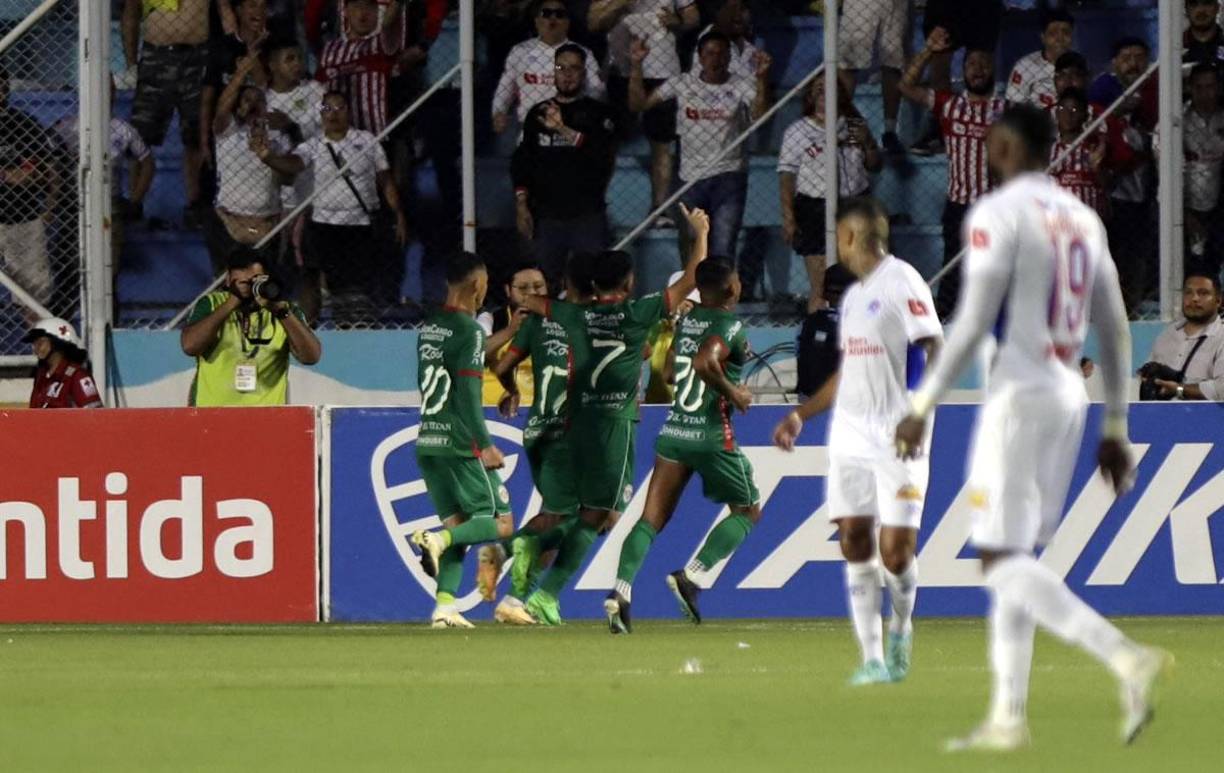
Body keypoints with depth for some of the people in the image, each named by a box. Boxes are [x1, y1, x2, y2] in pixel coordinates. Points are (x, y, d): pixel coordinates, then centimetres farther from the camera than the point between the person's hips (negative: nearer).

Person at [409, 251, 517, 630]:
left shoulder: (428, 328, 14)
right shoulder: (468, 330, -11)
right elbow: (468, 393, -17)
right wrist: (484, 444, -14)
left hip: (427, 442, 8)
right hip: (460, 445, -8)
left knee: (457, 525, 11)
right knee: (501, 522, -1)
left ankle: (445, 606, -1)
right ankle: (437, 540, -23)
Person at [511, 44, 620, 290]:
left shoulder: (598, 113, 3)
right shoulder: (538, 114, 13)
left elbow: (604, 155, -13)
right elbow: (521, 162, 13)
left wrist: (563, 130, -22)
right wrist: (521, 206, 3)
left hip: (588, 214, -3)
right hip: (547, 216, 3)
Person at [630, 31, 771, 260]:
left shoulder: (742, 88, -1)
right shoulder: (682, 84, 5)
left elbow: (761, 115, -19)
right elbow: (638, 104, 7)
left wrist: (762, 78, -32)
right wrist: (637, 65, -4)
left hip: (728, 178, -3)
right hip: (691, 179, 3)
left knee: (723, 250, -13)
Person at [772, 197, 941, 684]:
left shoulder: (901, 281, -8)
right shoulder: (852, 296, 19)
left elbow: (932, 351, -15)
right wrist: (801, 415, 27)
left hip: (898, 437, -8)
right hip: (851, 435, 8)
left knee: (895, 549, -8)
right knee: (854, 543, -1)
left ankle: (901, 628, 19)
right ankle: (872, 658, 2)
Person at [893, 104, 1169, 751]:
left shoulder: (999, 213, -10)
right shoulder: (1084, 220, 13)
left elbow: (972, 325, -16)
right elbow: (1115, 333, 14)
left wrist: (923, 408, -11)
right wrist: (1115, 427, 19)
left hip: (1019, 394, -8)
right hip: (1070, 396, 8)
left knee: (1002, 560, -8)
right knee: (1017, 557, 13)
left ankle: (1125, 658, -25)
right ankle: (1008, 717, 11)